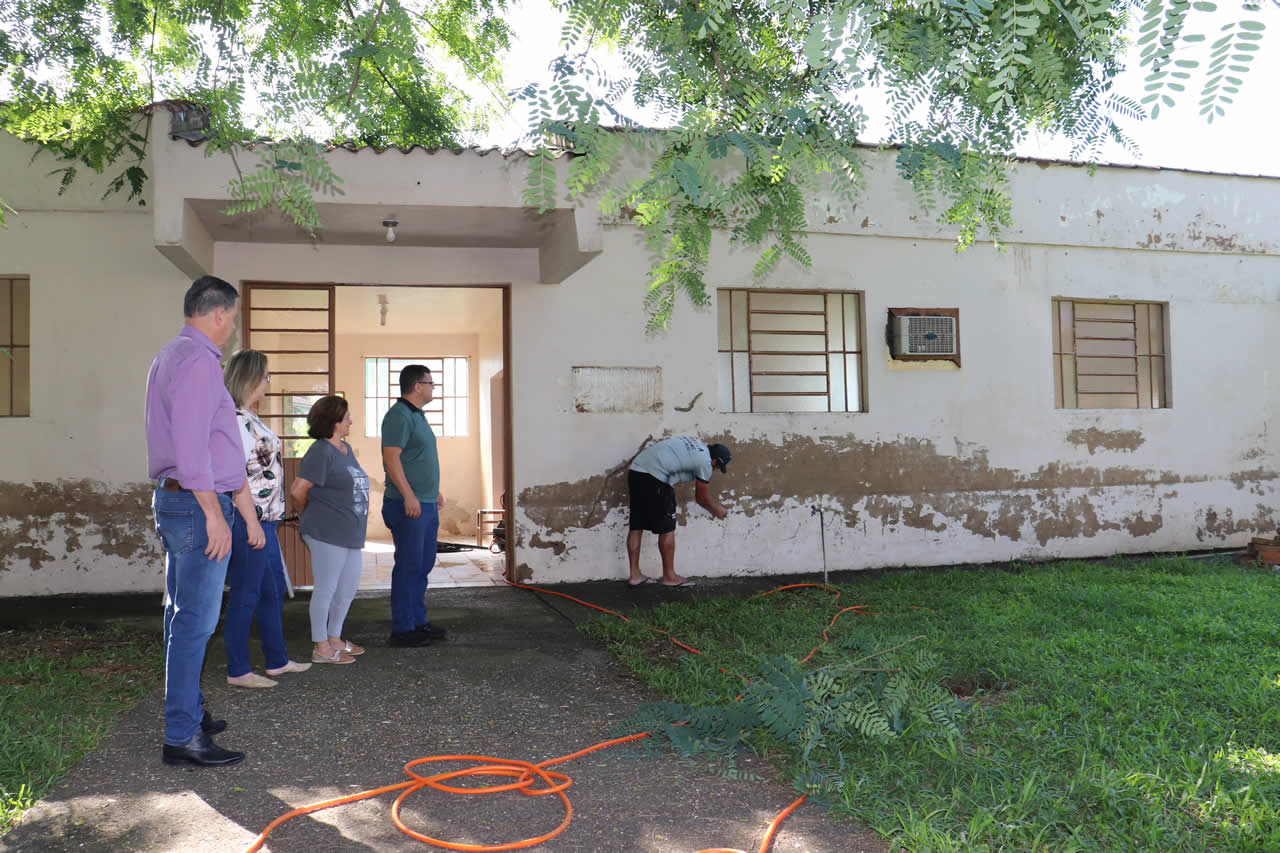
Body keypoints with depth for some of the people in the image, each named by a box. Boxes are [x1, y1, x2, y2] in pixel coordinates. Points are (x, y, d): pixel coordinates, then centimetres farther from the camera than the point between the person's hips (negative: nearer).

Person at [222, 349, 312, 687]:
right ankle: (238, 671, 10)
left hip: (264, 522, 10)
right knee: (245, 595, -1)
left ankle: (277, 660, 28)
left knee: (273, 591, 17)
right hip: (249, 521, -10)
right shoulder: (234, 420, -16)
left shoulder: (248, 418, 15)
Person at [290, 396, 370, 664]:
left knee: (349, 587, 15)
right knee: (326, 589, 0)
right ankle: (321, 648, 10)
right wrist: (309, 516, 0)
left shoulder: (346, 449, 15)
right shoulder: (321, 452, -14)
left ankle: (334, 639, 29)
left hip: (350, 533, 9)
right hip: (327, 533, -9)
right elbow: (297, 490, -16)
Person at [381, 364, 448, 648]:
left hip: (426, 504, 10)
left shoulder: (417, 415, 18)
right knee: (408, 566, -5)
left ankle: (419, 621, 24)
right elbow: (391, 458, -21)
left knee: (423, 564, 14)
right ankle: (402, 629, 2)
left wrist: (435, 491, 25)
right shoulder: (398, 416, -13)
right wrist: (409, 496, -24)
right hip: (409, 505, -10)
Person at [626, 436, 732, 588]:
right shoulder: (705, 462, -1)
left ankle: (635, 574, 16)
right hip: (654, 476, -9)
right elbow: (701, 497, 10)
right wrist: (716, 510, 27)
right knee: (667, 529, 2)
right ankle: (669, 576, 9)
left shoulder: (694, 444, 21)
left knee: (636, 526, 11)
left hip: (635, 470, 9)